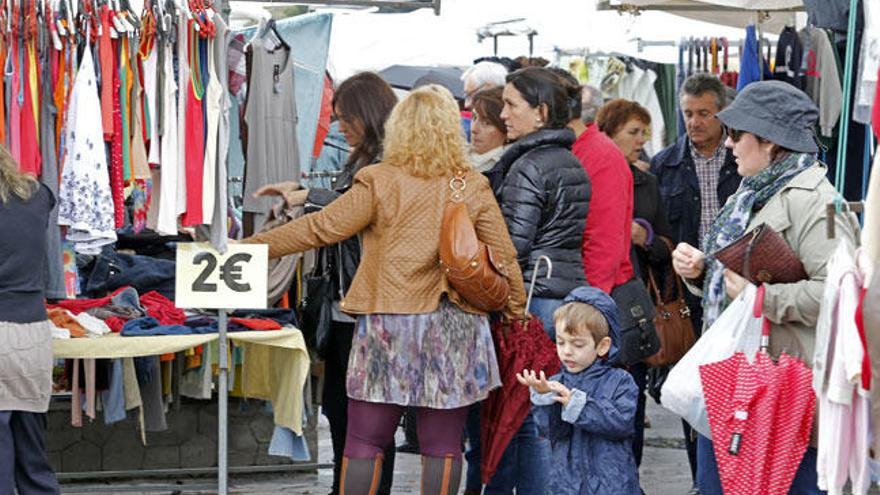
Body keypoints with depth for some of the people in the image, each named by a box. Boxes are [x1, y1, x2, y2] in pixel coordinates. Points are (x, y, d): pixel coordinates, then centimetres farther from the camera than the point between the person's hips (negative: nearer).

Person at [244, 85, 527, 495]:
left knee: (364, 442, 4)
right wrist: (517, 309, 18)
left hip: (388, 322, -2)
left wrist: (249, 247, 0)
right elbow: (504, 258, 4)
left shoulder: (380, 181, -5)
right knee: (442, 446, 5)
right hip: (454, 327, 2)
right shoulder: (473, 188, 2)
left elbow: (322, 228, -7)